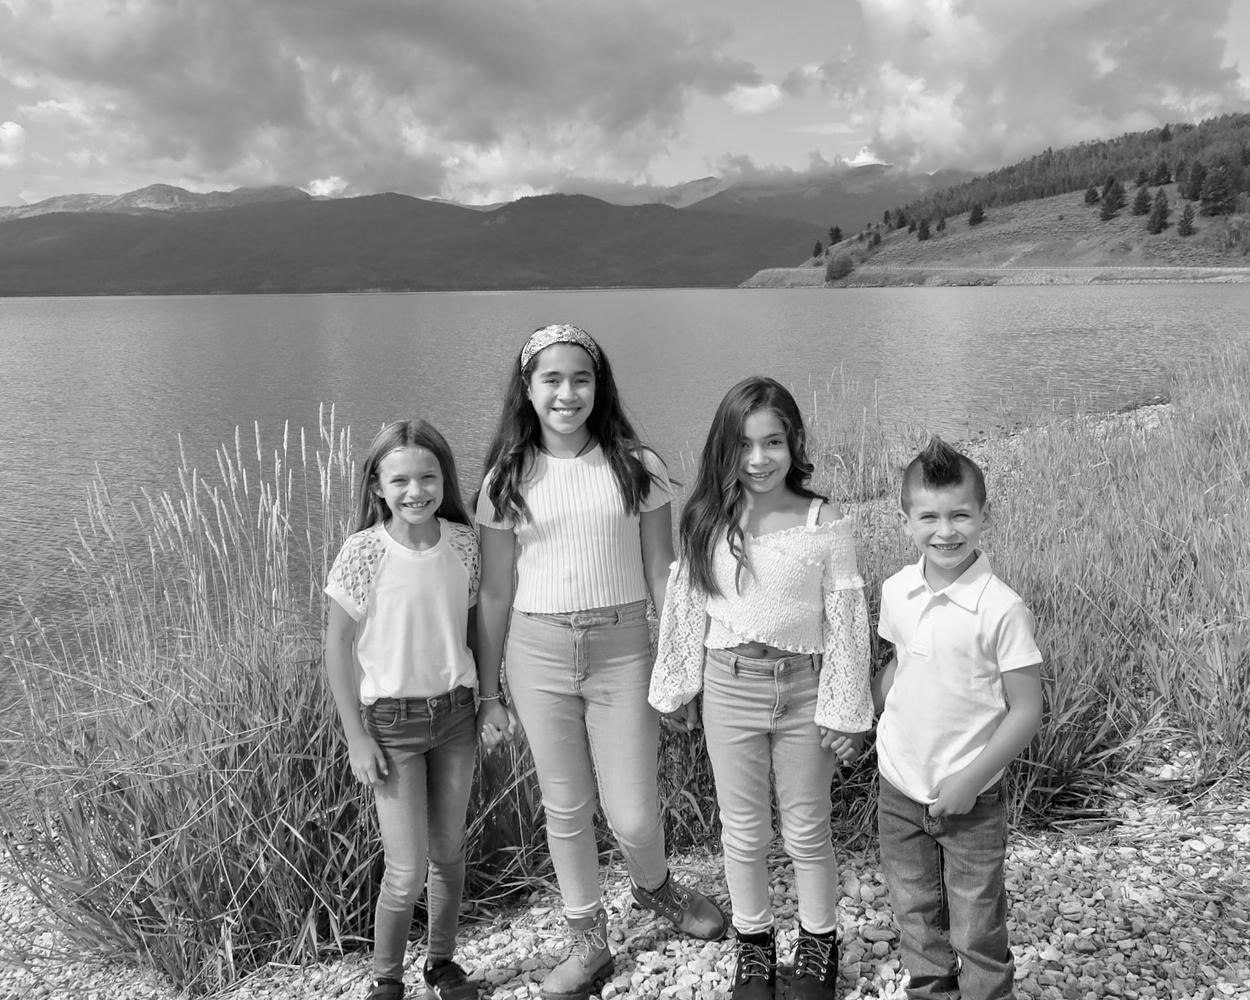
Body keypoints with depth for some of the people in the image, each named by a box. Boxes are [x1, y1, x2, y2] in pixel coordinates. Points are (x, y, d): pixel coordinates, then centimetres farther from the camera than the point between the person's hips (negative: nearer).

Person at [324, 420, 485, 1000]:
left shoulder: (463, 542, -6)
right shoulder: (363, 552, -16)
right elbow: (338, 646, -9)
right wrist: (356, 738, -8)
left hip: (455, 713, 4)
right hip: (391, 721, -3)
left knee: (449, 851, 14)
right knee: (407, 869, -2)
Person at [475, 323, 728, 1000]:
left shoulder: (635, 465, -1)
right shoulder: (507, 479, 1)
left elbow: (661, 571, 3)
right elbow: (495, 593, 4)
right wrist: (488, 694, 6)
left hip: (622, 649, -1)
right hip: (537, 653, 1)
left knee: (633, 816, 1)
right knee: (565, 810, 12)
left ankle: (654, 887, 37)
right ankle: (588, 942, 34)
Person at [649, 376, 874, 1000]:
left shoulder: (824, 525, -11)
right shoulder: (707, 522, -5)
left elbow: (846, 622, -7)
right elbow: (685, 609, 4)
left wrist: (844, 711, -7)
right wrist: (678, 688, 8)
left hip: (803, 690, -2)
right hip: (729, 689, 2)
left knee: (807, 831, 13)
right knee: (743, 832, 15)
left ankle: (818, 943, 36)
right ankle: (753, 943, 37)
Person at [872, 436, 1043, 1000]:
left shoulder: (1002, 610, -20)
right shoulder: (896, 592, -4)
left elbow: (1026, 710, -15)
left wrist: (972, 778, -18)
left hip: (971, 800, -5)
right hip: (899, 789, 5)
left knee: (976, 929, 10)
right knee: (916, 914, 22)